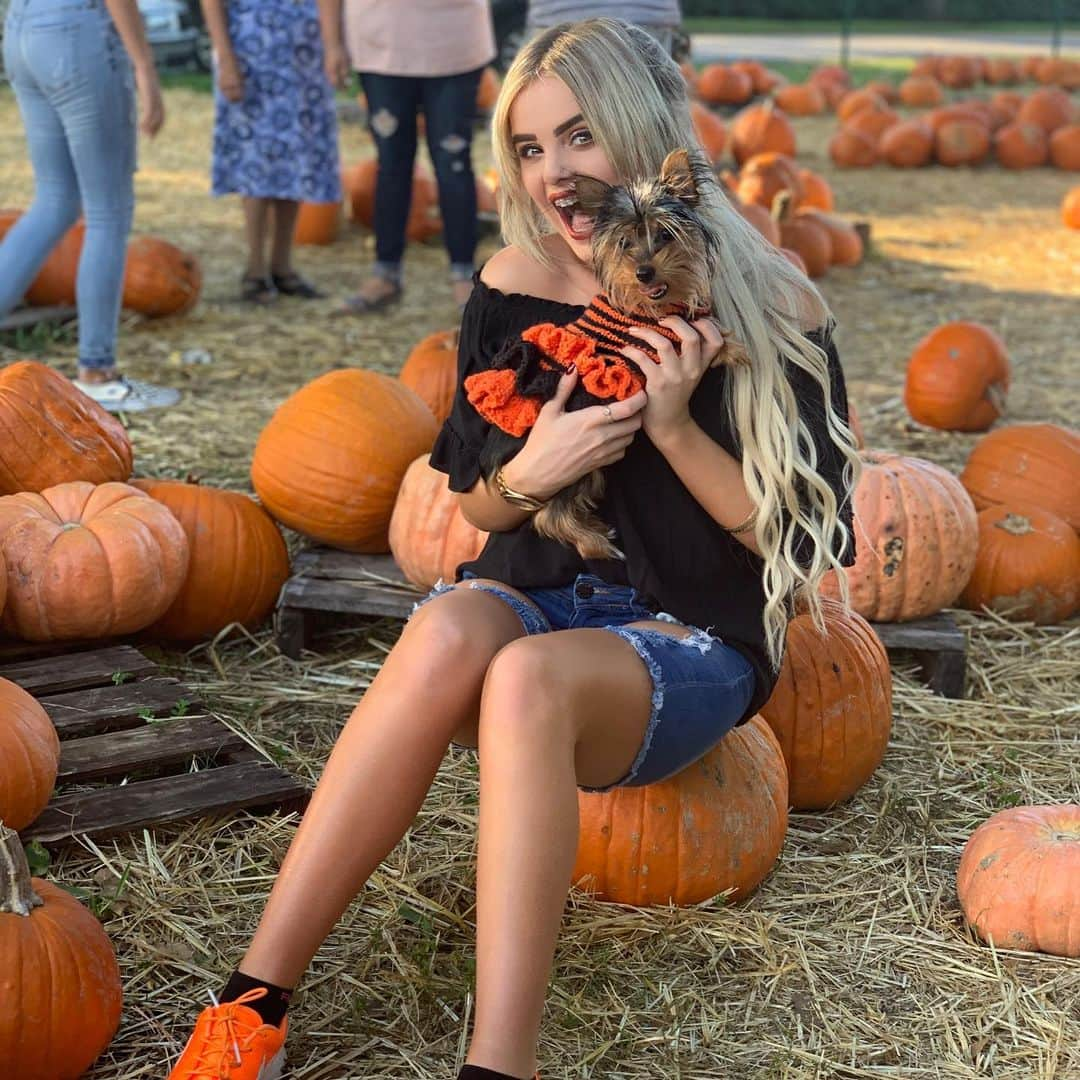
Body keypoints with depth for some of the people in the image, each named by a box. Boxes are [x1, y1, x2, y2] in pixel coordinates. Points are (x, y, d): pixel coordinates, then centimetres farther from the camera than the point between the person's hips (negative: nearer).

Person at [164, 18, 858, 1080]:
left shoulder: (770, 310, -8)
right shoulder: (514, 287, 1)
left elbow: (801, 540, -5)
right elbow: (479, 509, 10)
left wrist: (674, 429, -19)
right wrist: (527, 473, -14)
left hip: (692, 642, -2)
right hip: (532, 595, 3)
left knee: (527, 678, -37)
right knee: (447, 632, -35)